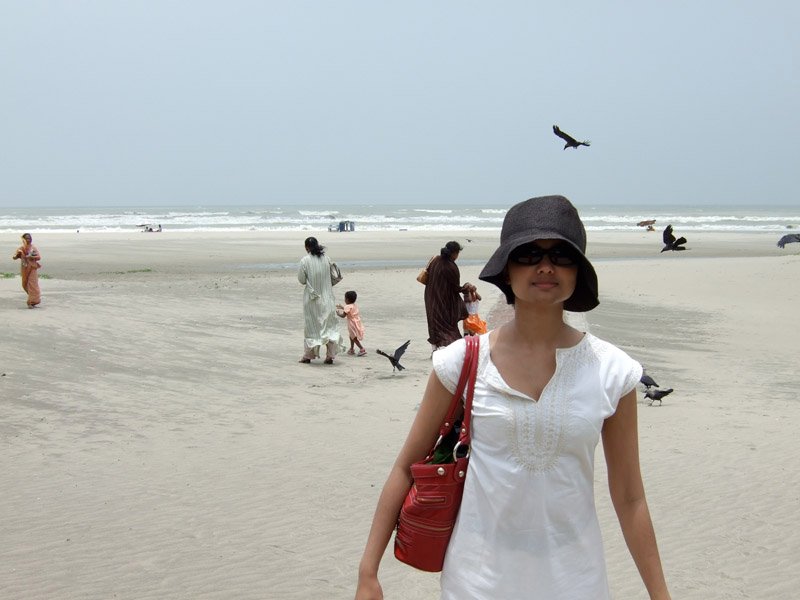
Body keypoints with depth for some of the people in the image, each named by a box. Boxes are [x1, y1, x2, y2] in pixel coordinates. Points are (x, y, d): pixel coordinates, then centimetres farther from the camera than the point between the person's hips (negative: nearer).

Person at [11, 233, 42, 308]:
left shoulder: (34, 248, 1)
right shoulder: (21, 248, 7)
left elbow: (39, 257, -6)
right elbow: (14, 257, 3)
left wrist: (31, 257, -19)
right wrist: (17, 255, -19)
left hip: (32, 268, -3)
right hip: (24, 269, 3)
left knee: (32, 284, -12)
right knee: (25, 284, 7)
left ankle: (32, 302, -13)